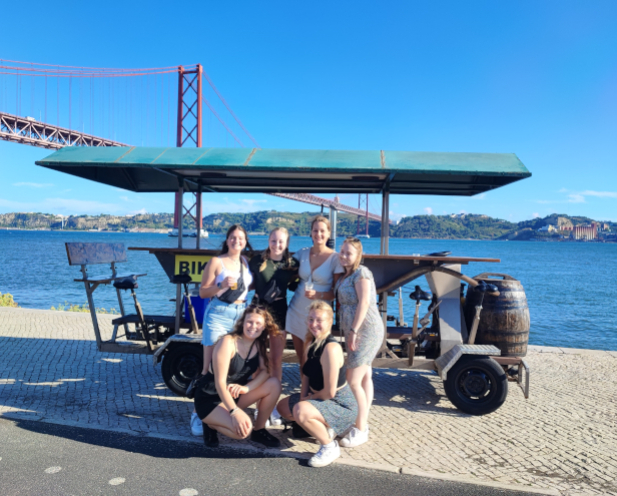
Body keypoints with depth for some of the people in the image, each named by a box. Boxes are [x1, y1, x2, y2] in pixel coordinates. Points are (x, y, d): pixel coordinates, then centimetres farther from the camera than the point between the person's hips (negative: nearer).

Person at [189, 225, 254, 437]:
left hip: (241, 314, 5)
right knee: (210, 366, -7)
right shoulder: (216, 262, -2)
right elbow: (203, 292, -3)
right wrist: (221, 285, -18)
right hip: (218, 314, -4)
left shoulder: (247, 262, 11)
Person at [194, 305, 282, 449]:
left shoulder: (259, 345, -1)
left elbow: (265, 371, -9)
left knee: (274, 384, -13)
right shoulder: (228, 342, -22)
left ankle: (259, 430, 3)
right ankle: (211, 424, 0)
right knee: (243, 430, -31)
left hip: (235, 395, 7)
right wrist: (234, 411, -34)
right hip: (210, 399, -7)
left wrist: (247, 387, -29)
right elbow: (220, 382, -26)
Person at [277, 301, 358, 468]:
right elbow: (306, 373, 10)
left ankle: (330, 447, -9)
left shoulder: (331, 348, -29)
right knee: (283, 407, 19)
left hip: (342, 407, -10)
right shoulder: (311, 342, -2)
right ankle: (324, 428, 22)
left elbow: (329, 392, -27)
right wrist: (303, 397, -6)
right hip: (318, 397, 10)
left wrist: (308, 398, -8)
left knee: (301, 411, -34)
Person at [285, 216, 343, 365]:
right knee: (300, 356, 13)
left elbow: (337, 291, -9)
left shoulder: (335, 258, -10)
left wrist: (319, 295, -23)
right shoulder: (302, 253, 1)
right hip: (297, 310, 4)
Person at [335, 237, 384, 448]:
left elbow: (364, 303, -19)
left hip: (365, 331, -9)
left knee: (353, 381, -9)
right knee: (365, 378, 15)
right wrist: (350, 332, 9)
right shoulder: (345, 276, 15)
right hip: (356, 332, 9)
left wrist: (354, 331, -21)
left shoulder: (361, 272, -12)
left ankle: (360, 430, 2)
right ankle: (362, 423, 24)